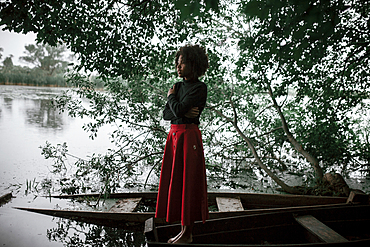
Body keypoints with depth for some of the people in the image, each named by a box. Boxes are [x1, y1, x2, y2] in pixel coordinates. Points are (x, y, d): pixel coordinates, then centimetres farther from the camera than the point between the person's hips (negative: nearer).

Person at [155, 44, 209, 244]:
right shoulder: (178, 86, 14)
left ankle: (187, 234, 12)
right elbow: (166, 114, 9)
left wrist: (171, 97, 1)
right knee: (175, 181, 10)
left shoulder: (200, 87, -9)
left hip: (188, 137, -8)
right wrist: (183, 113, -8)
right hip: (174, 136, 8)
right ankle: (184, 230, 23)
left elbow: (178, 109, -18)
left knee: (188, 182, -1)